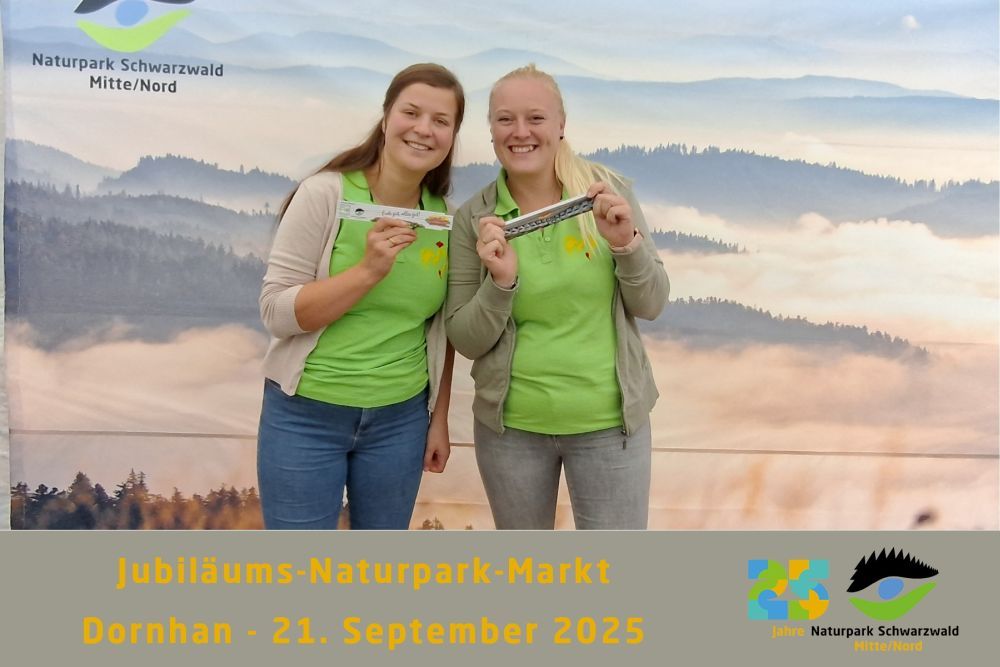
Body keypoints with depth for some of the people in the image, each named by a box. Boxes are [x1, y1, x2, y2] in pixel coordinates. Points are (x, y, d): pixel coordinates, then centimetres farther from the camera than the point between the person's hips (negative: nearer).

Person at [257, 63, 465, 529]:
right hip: (305, 416, -3)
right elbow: (276, 312, -15)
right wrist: (369, 269, -25)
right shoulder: (324, 194, -12)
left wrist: (439, 418, 8)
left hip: (400, 419, 4)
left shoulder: (444, 217, 0)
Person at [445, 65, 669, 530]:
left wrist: (626, 243, -20)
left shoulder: (608, 192, -7)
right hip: (510, 425, 1)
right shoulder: (473, 219, -7)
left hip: (609, 422, 0)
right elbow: (465, 341, -6)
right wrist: (501, 282, -23)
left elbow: (651, 306, -2)